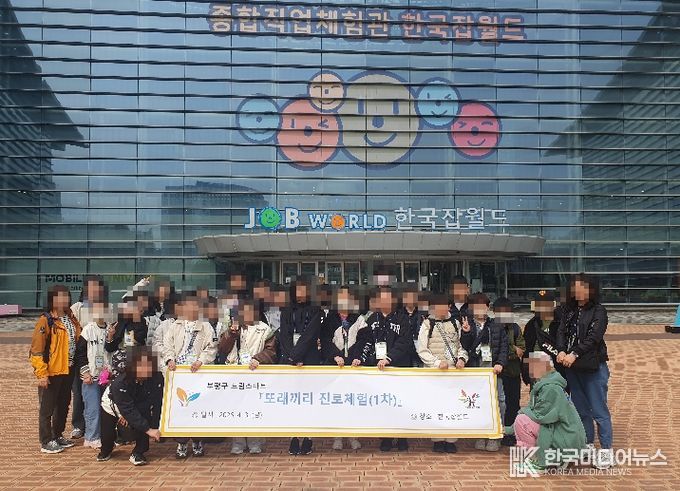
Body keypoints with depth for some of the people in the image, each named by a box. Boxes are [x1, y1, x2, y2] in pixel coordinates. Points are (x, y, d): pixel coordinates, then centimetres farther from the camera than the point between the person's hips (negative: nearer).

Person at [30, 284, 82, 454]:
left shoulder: (71, 318, 8)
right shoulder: (45, 321, -14)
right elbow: (36, 349, -17)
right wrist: (41, 373, -19)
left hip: (68, 370, 7)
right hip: (51, 372, -7)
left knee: (63, 405, 17)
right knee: (47, 408, 4)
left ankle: (58, 436, 31)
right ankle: (46, 442, 13)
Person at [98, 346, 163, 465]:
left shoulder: (157, 378, -34)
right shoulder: (120, 383, -40)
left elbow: (155, 404, -28)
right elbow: (128, 410, -40)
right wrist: (148, 429, -43)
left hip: (138, 406, 2)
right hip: (112, 403, -1)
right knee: (107, 434, -2)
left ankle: (138, 453, -8)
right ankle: (106, 450, 37)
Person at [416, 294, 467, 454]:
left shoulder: (454, 324, 12)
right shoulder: (427, 325, 0)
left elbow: (462, 344, 15)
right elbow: (422, 350, -4)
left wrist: (461, 359, -4)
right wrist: (437, 362, -15)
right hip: (434, 371, -3)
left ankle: (451, 440, 9)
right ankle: (437, 440, 8)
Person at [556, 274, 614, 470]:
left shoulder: (598, 312, -5)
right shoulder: (569, 310, 11)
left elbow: (593, 338, -17)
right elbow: (561, 331, 1)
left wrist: (574, 354, -26)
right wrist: (561, 350, -17)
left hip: (593, 367, -6)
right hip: (572, 368, 6)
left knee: (599, 410, -2)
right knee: (580, 409, 14)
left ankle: (606, 450, 7)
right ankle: (588, 446, 26)